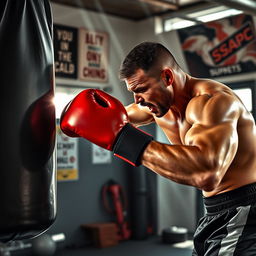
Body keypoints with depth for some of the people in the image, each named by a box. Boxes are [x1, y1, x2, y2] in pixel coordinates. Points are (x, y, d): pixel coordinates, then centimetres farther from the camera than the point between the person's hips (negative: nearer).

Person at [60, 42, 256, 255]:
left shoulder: (212, 100, -26)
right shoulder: (159, 102, 2)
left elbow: (208, 173, -44)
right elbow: (121, 118, 23)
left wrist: (120, 136, -41)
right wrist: (87, 119, 0)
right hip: (216, 212, 8)